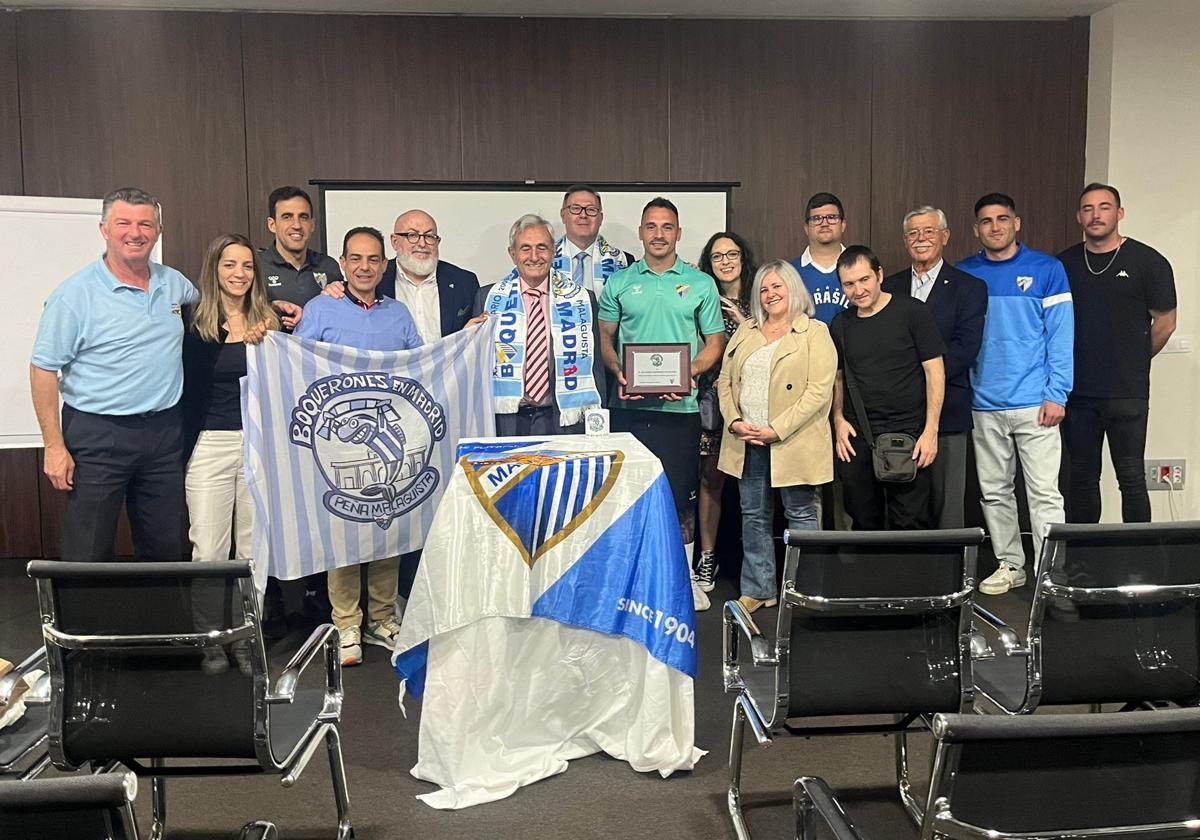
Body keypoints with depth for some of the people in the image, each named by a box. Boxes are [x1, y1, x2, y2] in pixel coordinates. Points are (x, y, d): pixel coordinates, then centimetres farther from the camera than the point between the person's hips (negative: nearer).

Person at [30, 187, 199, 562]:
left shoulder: (173, 283, 6)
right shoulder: (75, 293, -9)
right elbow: (44, 369, -7)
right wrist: (54, 446, -12)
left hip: (164, 430, 5)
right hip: (98, 435, -5)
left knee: (166, 552, 14)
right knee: (88, 558, 2)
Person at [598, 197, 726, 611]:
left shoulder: (700, 283, 6)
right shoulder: (619, 282, 8)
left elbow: (715, 341, 7)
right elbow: (604, 336, 11)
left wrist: (691, 372, -11)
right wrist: (618, 371, -8)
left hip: (680, 406, -1)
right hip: (631, 404, 1)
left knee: (680, 491, 3)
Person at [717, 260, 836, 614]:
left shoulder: (814, 333, -3)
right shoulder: (746, 331, 14)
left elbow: (818, 390, -13)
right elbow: (726, 380, 12)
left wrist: (777, 429, -18)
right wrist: (735, 422, -5)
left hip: (793, 443, -5)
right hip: (747, 441, 5)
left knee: (801, 514, 5)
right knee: (754, 517, 11)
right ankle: (758, 590, 22)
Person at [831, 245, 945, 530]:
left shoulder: (912, 312, -3)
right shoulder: (841, 325, 10)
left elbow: (935, 371, -4)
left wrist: (930, 431, -9)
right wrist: (838, 419, 3)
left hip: (906, 435, -4)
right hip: (855, 439, 4)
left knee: (910, 525, -3)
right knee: (864, 525, 9)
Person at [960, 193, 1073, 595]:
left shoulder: (1046, 269, 0)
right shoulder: (964, 274, 6)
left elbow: (1061, 333, -3)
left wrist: (1057, 394, -10)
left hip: (1034, 403, -3)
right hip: (984, 406, 3)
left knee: (1044, 493, -2)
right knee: (994, 492, 11)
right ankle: (1009, 565, 24)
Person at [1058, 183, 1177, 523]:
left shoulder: (1147, 262, -2)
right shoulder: (1064, 264, 8)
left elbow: (1164, 322, 3)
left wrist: (1134, 362, 10)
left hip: (1127, 393, -3)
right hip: (1077, 391, 3)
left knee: (1130, 477, 0)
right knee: (1082, 477, 10)